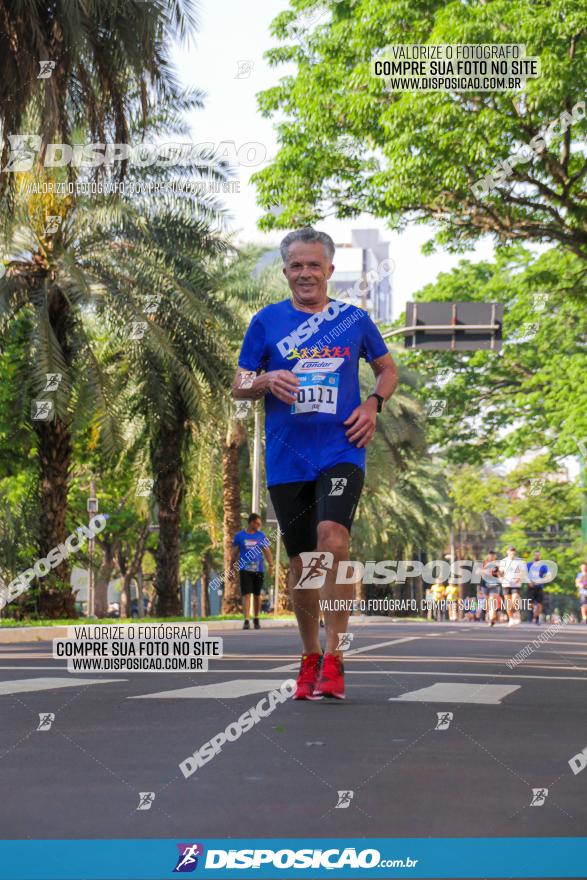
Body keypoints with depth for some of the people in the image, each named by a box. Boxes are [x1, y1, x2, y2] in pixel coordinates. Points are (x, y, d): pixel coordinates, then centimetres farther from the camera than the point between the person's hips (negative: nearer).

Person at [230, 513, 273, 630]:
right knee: (246, 595, -10)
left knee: (257, 595, 10)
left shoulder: (261, 535, 6)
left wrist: (271, 564, -9)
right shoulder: (239, 536, 2)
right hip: (245, 570, -2)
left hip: (258, 570, 2)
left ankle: (256, 619, 25)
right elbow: (234, 553, 7)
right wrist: (231, 569, 7)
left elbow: (267, 551, 4)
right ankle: (246, 621, -14)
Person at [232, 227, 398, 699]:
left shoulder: (355, 319, 7)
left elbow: (388, 368, 20)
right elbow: (239, 386, 10)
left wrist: (373, 405, 1)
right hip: (286, 458, 2)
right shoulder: (267, 321, 6)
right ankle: (310, 659, 24)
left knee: (332, 539, -22)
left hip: (341, 449, -2)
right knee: (301, 559, 7)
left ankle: (333, 660, -17)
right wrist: (267, 381, -12)